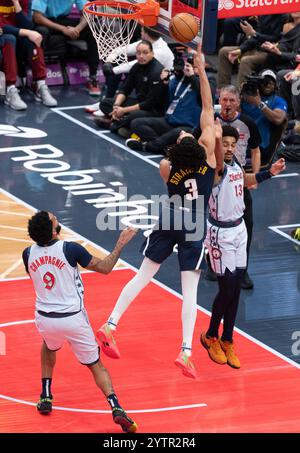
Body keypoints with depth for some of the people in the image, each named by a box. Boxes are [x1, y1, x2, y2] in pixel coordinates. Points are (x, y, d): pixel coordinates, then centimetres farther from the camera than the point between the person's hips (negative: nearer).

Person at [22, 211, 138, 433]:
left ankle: (46, 397, 31)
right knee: (96, 365, 9)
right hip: (73, 319, -3)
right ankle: (116, 407, -10)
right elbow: (105, 267, -8)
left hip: (44, 319, 3)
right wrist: (121, 243, 2)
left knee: (49, 347, 38)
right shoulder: (70, 249, -16)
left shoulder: (28, 254, -4)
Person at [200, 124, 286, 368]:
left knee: (235, 288, 9)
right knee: (227, 288, -3)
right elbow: (218, 162, -46)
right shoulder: (217, 168, -20)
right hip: (221, 233, -7)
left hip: (239, 229, 7)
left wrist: (270, 172, 13)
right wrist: (216, 139, -65)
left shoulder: (235, 163, 4)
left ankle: (227, 341, 21)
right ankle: (210, 337, 19)